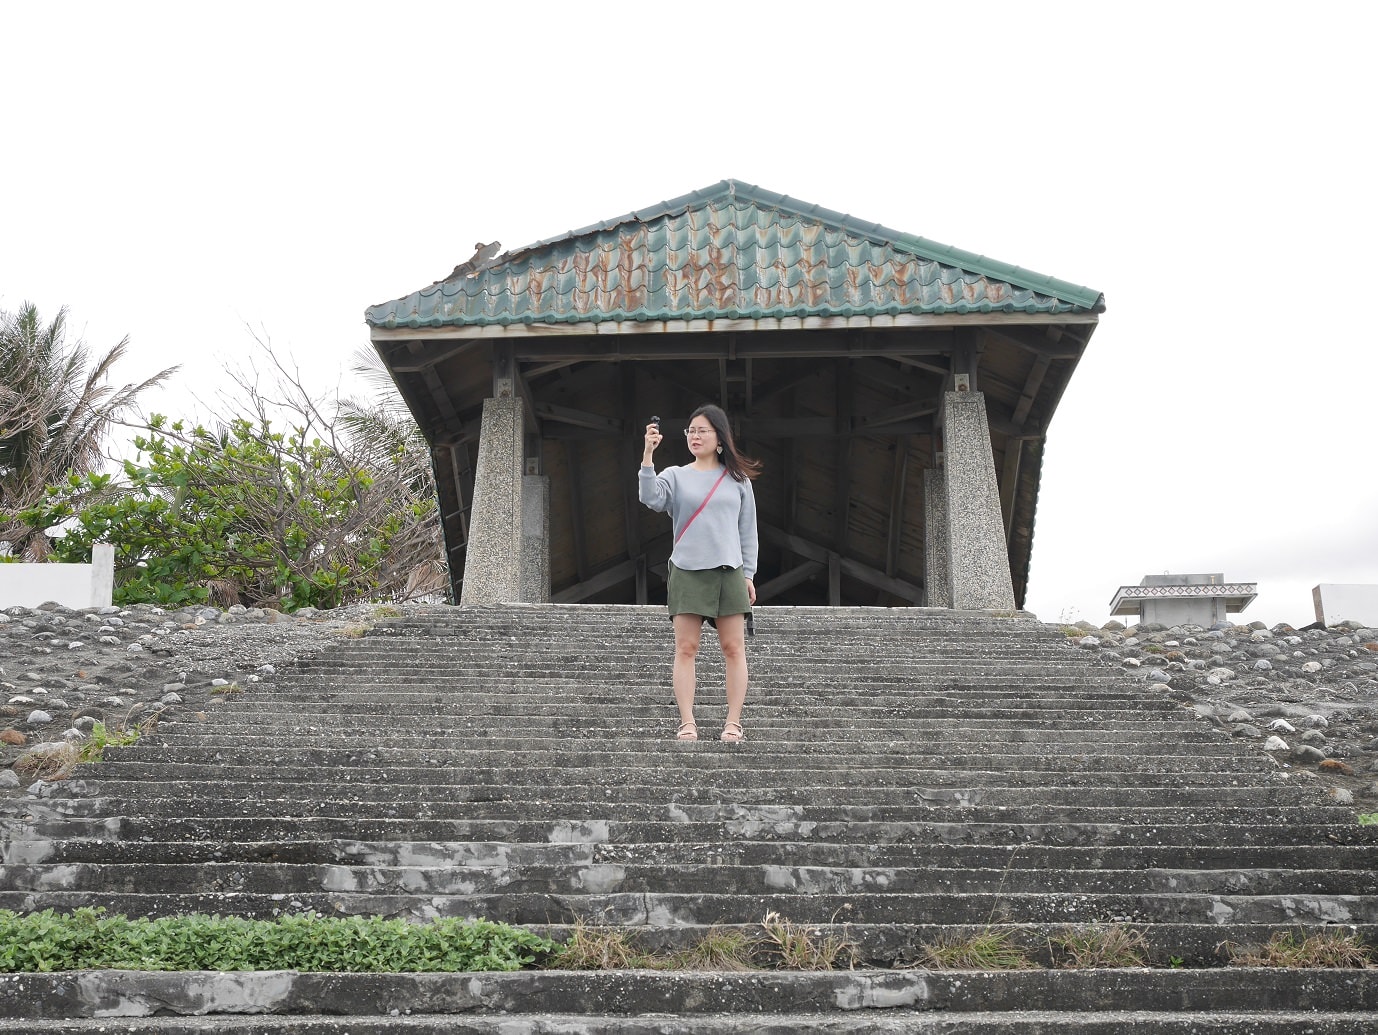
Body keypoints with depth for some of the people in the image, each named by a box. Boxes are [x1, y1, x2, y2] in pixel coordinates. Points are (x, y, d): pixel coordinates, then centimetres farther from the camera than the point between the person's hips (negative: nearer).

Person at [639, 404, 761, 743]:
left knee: (733, 649, -1)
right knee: (686, 649, -4)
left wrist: (749, 574, 6)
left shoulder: (737, 479, 11)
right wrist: (648, 455, -23)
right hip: (687, 572, -1)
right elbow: (651, 498, -13)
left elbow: (747, 530, 12)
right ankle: (687, 723, -1)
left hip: (729, 572, 1)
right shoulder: (676, 476, 8)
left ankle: (733, 723, 4)